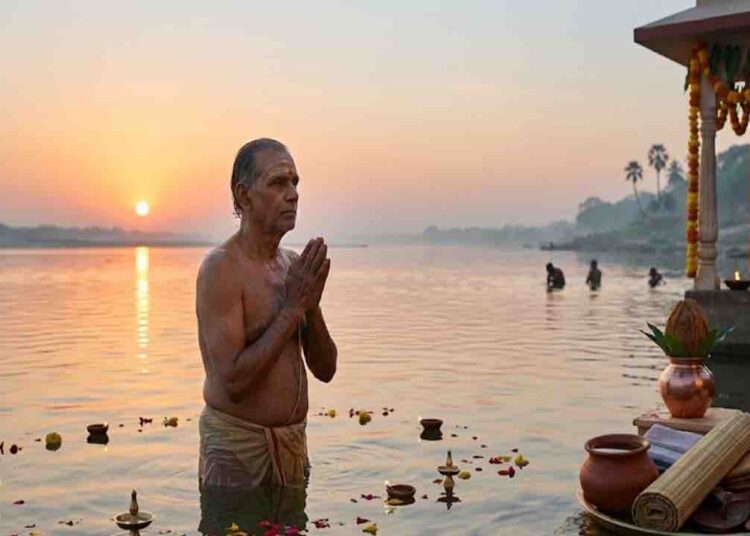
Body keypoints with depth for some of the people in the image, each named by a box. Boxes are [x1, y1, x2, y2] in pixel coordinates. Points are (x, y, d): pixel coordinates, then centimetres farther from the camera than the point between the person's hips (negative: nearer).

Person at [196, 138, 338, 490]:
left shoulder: (294, 265, 5)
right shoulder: (222, 269, -17)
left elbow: (325, 370, 6)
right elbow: (233, 382, -24)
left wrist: (311, 305, -11)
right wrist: (293, 308, -21)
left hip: (293, 442, 7)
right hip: (236, 446, -7)